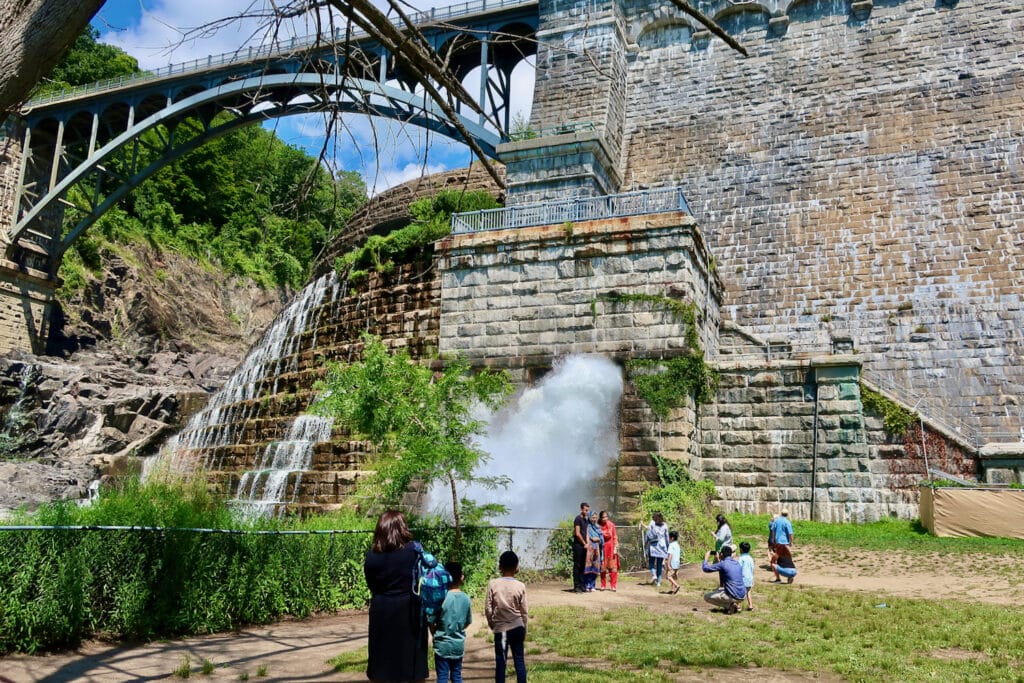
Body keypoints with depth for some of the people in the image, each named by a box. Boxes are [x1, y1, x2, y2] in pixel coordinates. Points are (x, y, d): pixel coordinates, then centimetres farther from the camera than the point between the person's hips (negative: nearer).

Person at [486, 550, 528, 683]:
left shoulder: (493, 584, -9)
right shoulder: (520, 586, -7)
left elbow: (488, 609, -6)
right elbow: (523, 611, -2)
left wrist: (492, 625, 9)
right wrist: (524, 630, 10)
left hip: (500, 628, -1)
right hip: (517, 627, 1)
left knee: (501, 662, 5)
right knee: (519, 661, 9)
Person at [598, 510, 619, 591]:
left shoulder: (611, 525, -3)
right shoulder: (599, 526, -1)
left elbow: (615, 537, -1)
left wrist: (615, 548, -6)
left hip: (611, 548, -1)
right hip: (602, 548, 1)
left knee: (612, 567, -1)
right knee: (603, 567, 6)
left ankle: (613, 586, 1)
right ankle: (603, 585, 14)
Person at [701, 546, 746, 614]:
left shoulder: (723, 564, -14)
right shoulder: (737, 563, 8)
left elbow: (705, 568, -9)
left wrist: (706, 558, 7)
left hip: (733, 597, -8)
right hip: (743, 596, 8)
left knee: (707, 596, 6)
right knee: (718, 590, 31)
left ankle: (729, 605, -4)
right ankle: (735, 605, 13)